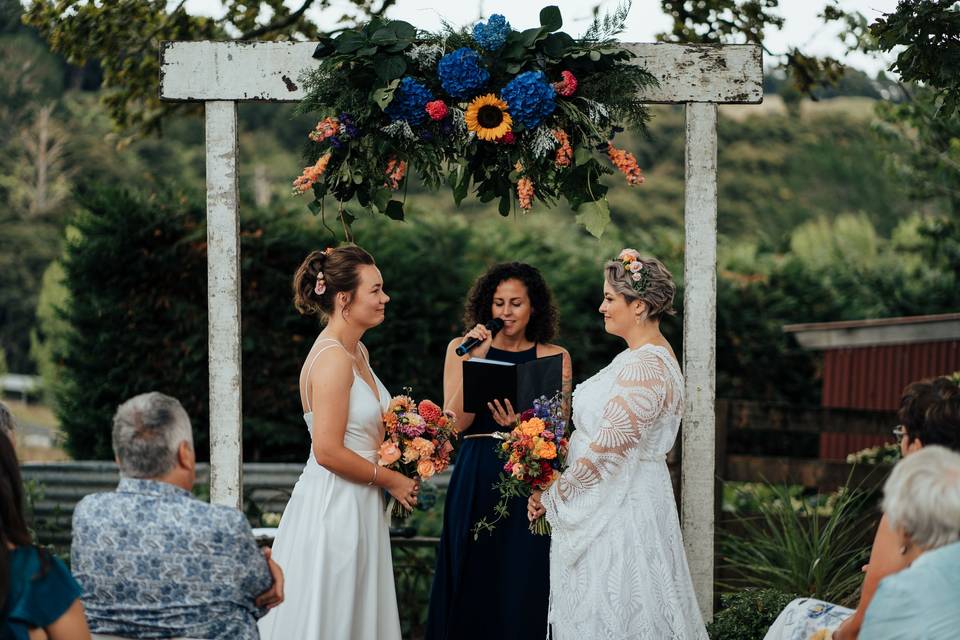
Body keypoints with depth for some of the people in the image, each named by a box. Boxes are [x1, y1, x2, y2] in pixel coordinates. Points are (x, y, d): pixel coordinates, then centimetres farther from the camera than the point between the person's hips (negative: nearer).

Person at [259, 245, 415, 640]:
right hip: (333, 504, -10)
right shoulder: (332, 359, -19)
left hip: (357, 504, 10)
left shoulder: (357, 353, 11)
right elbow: (328, 451, -23)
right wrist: (390, 479, -12)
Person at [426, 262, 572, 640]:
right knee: (472, 588, 3)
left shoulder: (554, 357, 6)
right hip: (475, 480, 0)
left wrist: (522, 424, -20)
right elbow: (455, 422, -4)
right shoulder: (462, 348, 6)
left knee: (522, 592, 0)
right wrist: (475, 362, -12)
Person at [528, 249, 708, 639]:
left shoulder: (645, 367, -21)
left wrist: (552, 496, -12)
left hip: (618, 510, -10)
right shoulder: (646, 356, 12)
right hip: (617, 500, 10)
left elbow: (606, 450, -23)